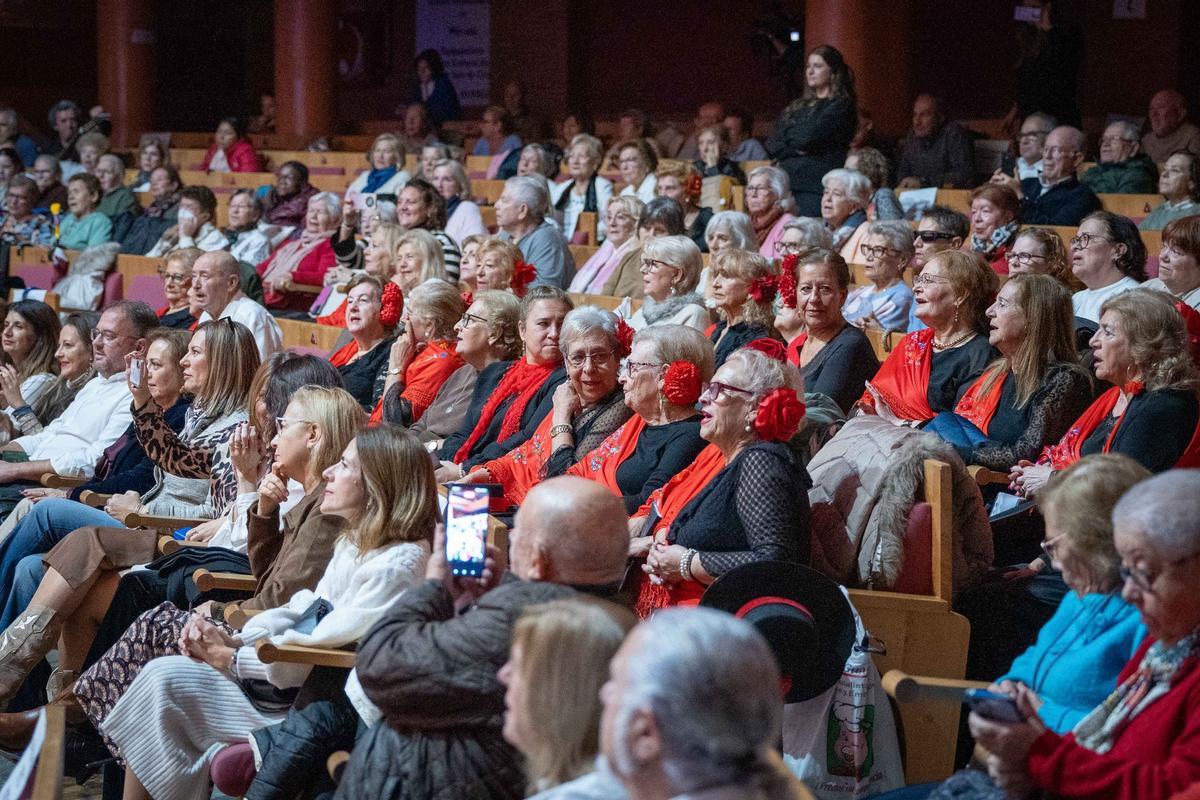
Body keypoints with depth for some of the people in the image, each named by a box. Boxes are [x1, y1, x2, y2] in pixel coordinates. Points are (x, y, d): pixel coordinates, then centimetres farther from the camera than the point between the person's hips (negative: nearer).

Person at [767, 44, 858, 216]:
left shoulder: (840, 106, 1)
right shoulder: (799, 107, 22)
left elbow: (808, 137, -12)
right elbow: (772, 145, 14)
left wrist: (787, 133, 8)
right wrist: (795, 149, -4)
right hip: (787, 182, 6)